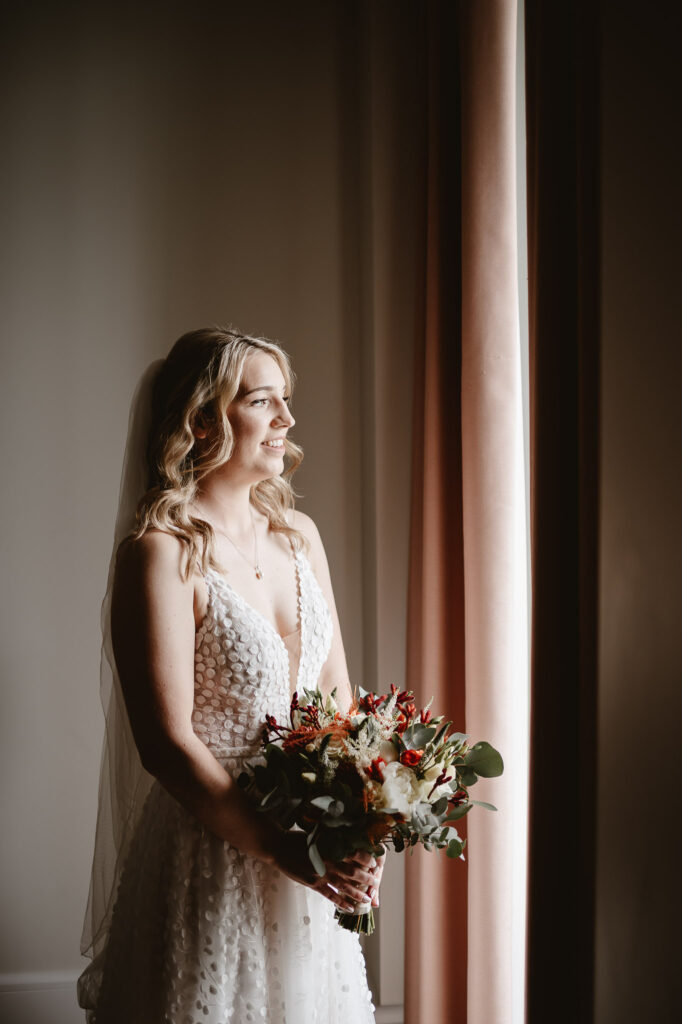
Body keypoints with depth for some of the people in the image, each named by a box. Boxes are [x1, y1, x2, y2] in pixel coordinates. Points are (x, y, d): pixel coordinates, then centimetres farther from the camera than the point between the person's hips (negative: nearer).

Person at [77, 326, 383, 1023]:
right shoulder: (160, 553, -15)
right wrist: (287, 854, -18)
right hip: (210, 861, -6)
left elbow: (338, 692, 9)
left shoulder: (298, 535, 6)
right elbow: (166, 742, -19)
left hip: (314, 869, 7)